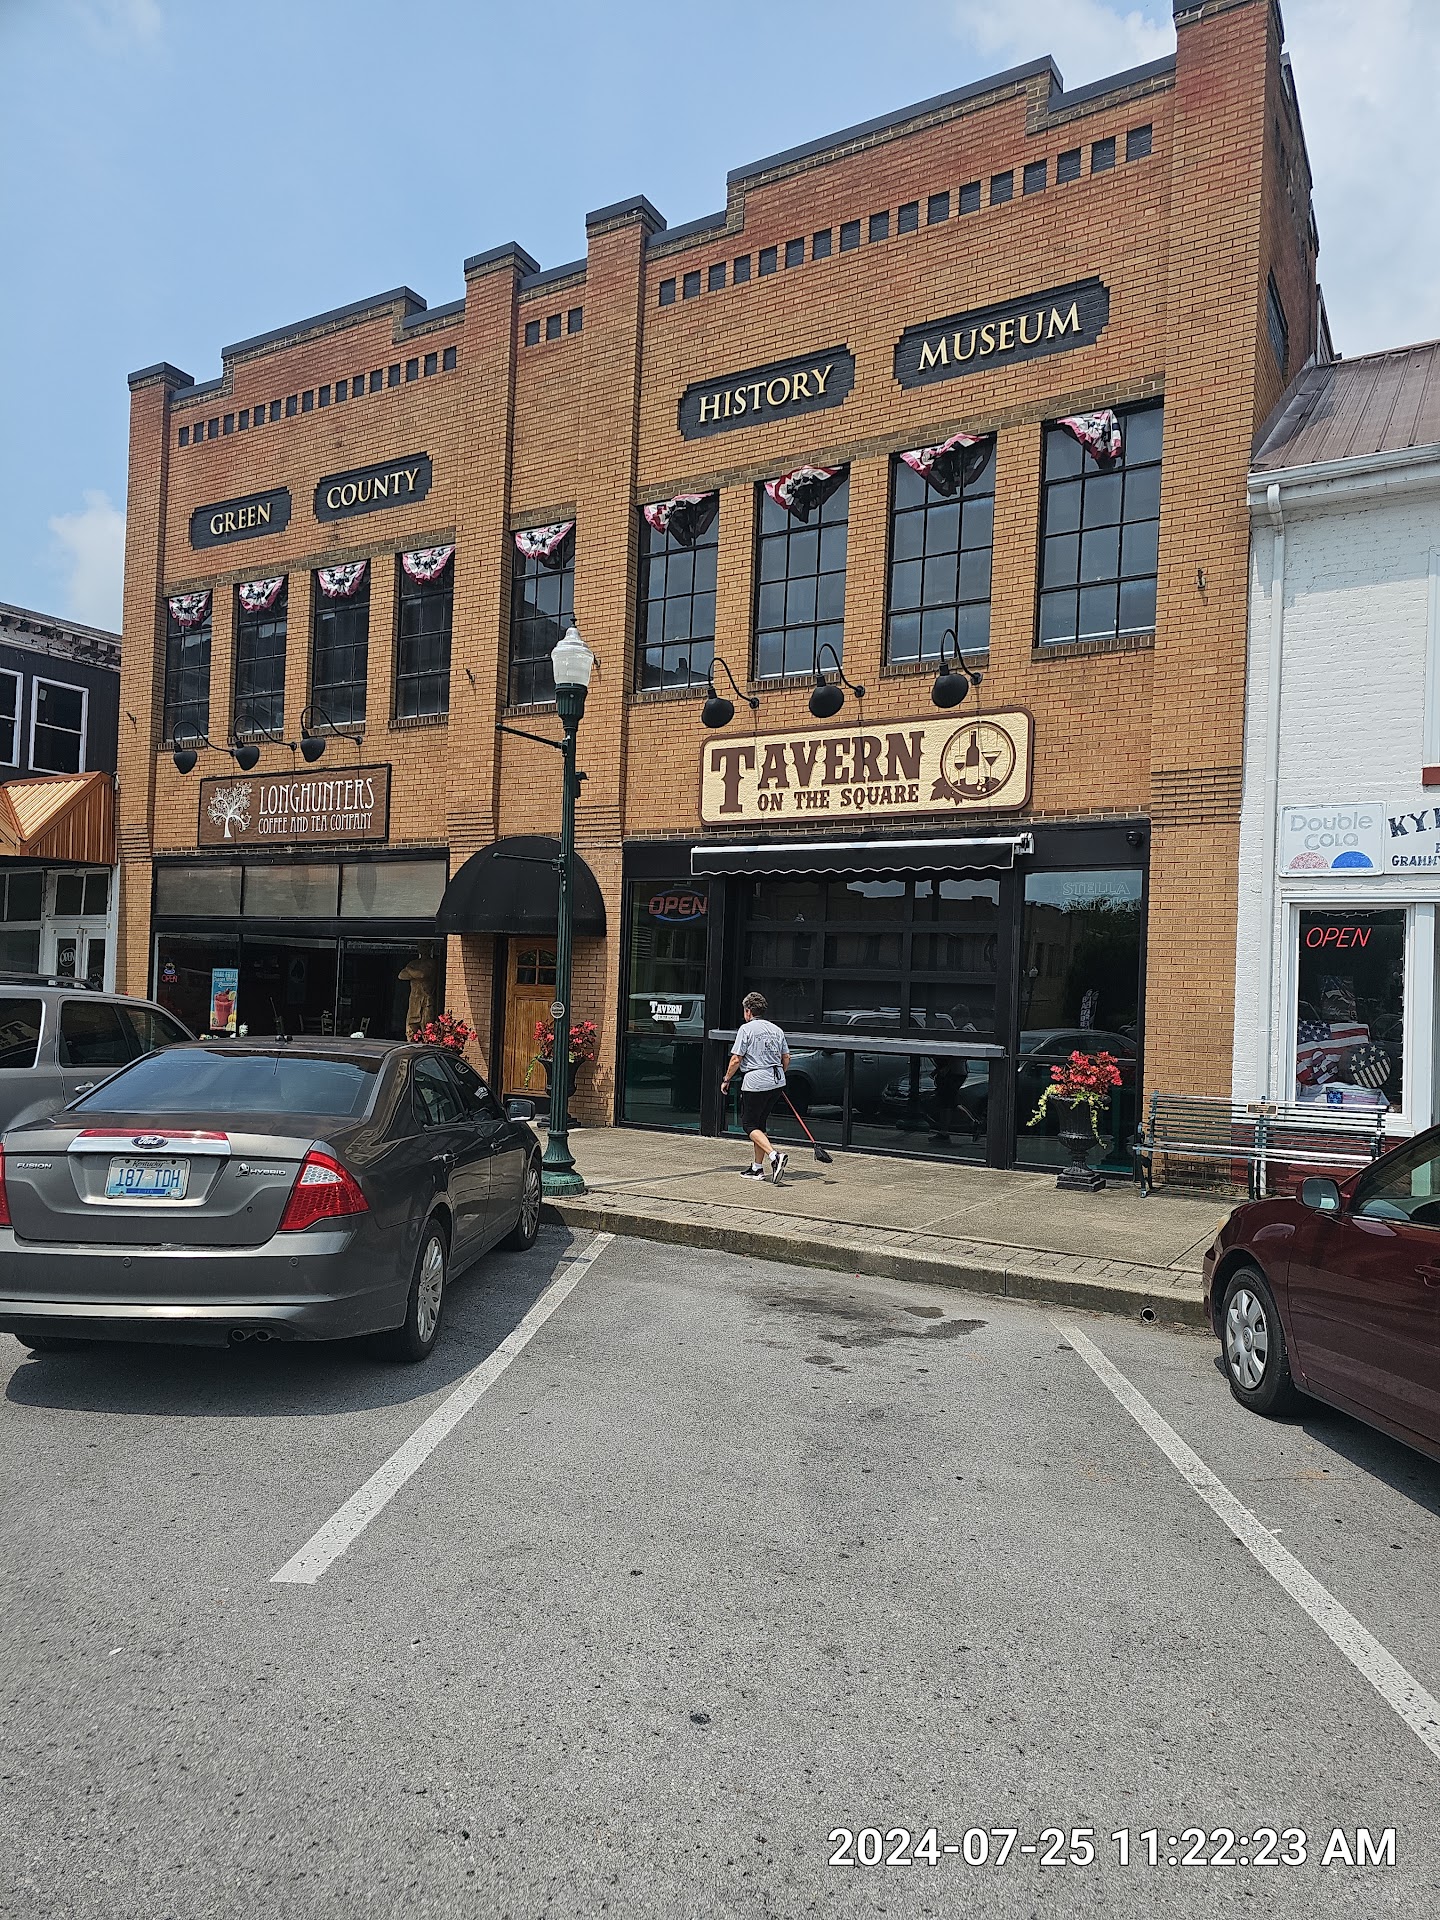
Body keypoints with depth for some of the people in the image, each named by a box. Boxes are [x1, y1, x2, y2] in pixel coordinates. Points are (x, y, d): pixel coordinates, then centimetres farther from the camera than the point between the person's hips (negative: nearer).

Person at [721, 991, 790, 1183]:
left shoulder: (746, 1029, -7)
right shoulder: (776, 1029, 12)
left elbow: (736, 1059, -10)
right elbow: (786, 1058, 14)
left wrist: (726, 1080, 2)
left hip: (755, 1082, -7)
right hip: (776, 1082, 7)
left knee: (749, 1124, 1)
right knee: (760, 1123, 16)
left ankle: (775, 1156, -19)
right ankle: (757, 1168, 18)